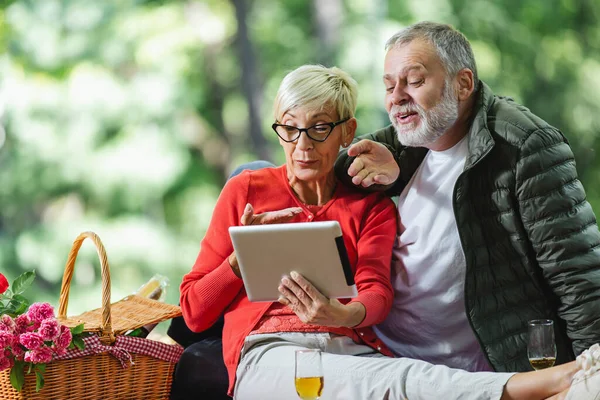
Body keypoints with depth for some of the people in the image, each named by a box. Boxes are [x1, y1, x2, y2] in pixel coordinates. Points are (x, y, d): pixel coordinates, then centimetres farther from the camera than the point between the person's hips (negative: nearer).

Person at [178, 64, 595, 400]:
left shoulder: (371, 206, 23)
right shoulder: (246, 191, 18)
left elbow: (377, 292, 3)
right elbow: (194, 311, 15)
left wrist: (343, 315, -22)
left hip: (353, 351, 2)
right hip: (267, 355, -2)